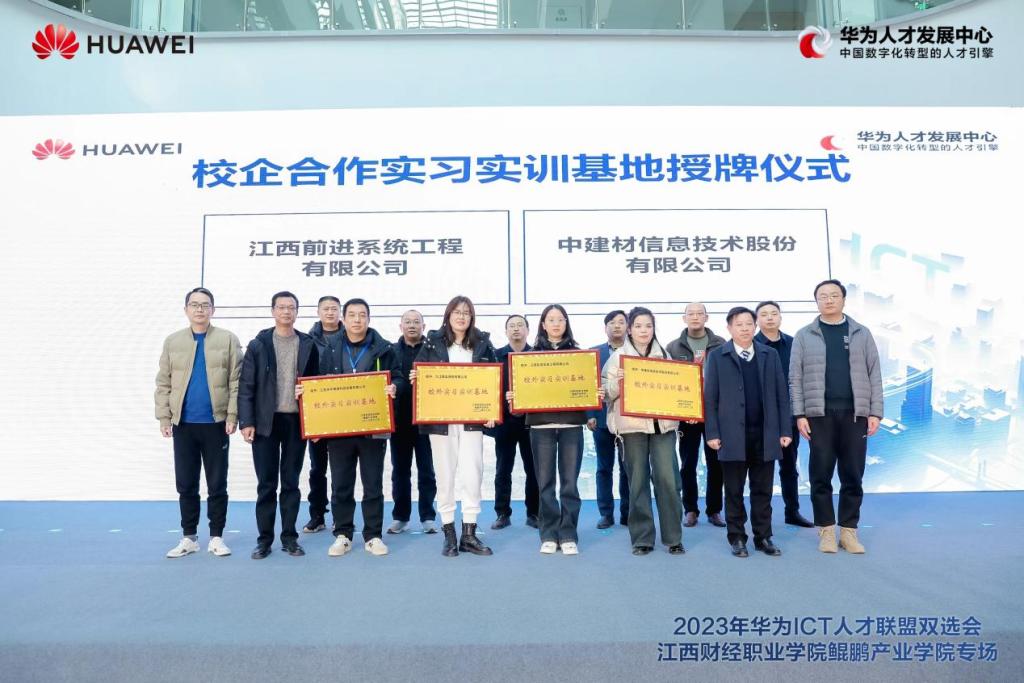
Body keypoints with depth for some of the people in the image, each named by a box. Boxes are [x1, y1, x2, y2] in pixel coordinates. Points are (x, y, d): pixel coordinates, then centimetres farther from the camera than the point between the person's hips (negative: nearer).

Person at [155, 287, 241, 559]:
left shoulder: (228, 339, 1)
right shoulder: (172, 341, 9)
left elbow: (236, 382, -3)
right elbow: (163, 383, 8)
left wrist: (232, 415, -10)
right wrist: (164, 417, 0)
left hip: (216, 423, -2)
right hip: (183, 424, 3)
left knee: (217, 484, 4)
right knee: (186, 484, 10)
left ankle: (216, 537, 15)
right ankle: (189, 537, 21)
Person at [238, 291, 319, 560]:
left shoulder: (308, 345, 5)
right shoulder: (258, 345, 2)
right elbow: (246, 386, 0)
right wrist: (246, 421, -8)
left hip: (297, 421, 1)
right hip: (265, 422, -1)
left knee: (291, 482, 8)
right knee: (266, 483, 4)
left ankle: (289, 537, 17)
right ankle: (264, 539, 14)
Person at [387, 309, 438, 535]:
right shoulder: (391, 351, 8)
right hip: (400, 419, 1)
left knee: (427, 470, 5)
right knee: (400, 470, 9)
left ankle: (428, 517, 13)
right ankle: (400, 516, 19)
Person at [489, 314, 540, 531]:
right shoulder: (495, 355, 5)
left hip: (531, 420, 0)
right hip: (505, 420, 0)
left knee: (533, 470, 5)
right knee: (503, 470, 5)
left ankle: (533, 513, 15)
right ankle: (502, 514, 14)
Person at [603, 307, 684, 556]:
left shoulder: (664, 354, 11)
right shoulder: (618, 356, 3)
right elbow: (607, 393, 1)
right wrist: (616, 381, -19)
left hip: (662, 424, 2)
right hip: (632, 425, -2)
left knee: (668, 478, -4)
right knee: (638, 481, 3)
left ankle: (673, 537, 8)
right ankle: (642, 538, 13)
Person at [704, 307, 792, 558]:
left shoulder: (770, 355, 9)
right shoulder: (717, 356, 2)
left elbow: (782, 394, 7)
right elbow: (710, 398, -2)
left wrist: (785, 430, 1)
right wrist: (712, 433, -8)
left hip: (765, 434, 2)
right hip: (733, 435, -2)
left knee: (763, 491, 9)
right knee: (734, 491, 6)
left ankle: (763, 537, 20)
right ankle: (737, 538, 16)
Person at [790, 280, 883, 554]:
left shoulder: (861, 334, 9)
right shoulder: (804, 336, 5)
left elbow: (874, 375, 7)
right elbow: (795, 378, 1)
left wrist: (875, 412, -1)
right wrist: (800, 414, -6)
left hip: (855, 414, 1)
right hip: (819, 414, -1)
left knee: (853, 476, 5)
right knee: (821, 475, 2)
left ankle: (849, 531, 15)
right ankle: (826, 530, 13)